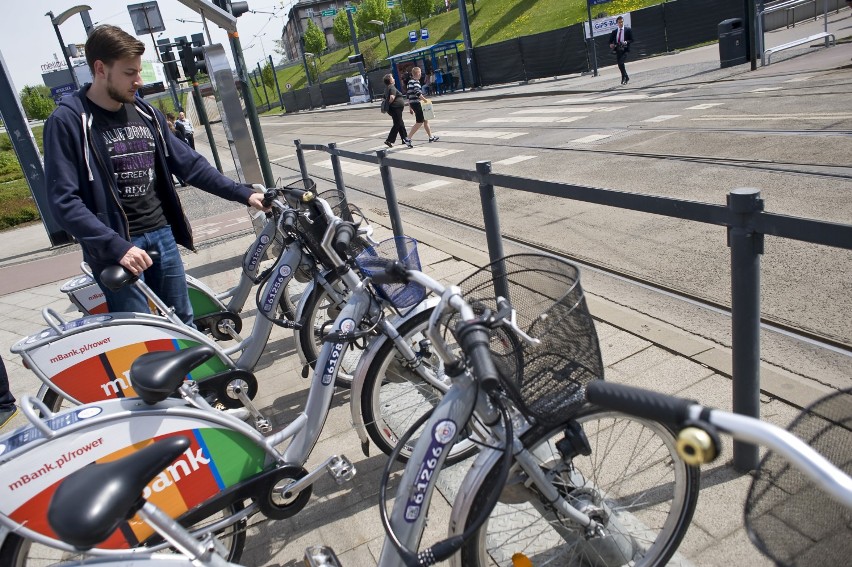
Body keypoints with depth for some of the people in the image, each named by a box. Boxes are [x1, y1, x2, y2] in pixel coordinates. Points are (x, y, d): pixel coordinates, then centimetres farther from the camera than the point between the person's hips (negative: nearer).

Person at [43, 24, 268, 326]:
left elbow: (189, 163, 12)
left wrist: (243, 194, 4)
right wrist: (116, 246, -23)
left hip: (162, 235, 6)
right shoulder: (68, 121, -9)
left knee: (183, 325, 14)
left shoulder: (146, 114, 9)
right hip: (116, 249, -5)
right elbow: (64, 202, -14)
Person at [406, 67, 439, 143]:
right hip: (417, 103, -10)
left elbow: (408, 94, 18)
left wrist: (410, 107, 21)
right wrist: (425, 100, -21)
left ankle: (431, 137, 26)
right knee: (419, 122, -5)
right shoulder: (415, 82, -12)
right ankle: (408, 138, -10)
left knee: (425, 120, 18)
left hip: (412, 104, 10)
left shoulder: (410, 82, 16)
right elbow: (417, 92, -27)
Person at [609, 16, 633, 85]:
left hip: (625, 50, -4)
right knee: (620, 65, 7)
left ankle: (624, 78, -11)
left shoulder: (628, 30, 3)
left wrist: (627, 42, -17)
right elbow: (610, 40, 15)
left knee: (621, 63, -22)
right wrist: (611, 44, -8)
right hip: (618, 50, 4)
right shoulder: (614, 32, 10)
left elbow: (631, 40, 3)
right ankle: (626, 77, 25)